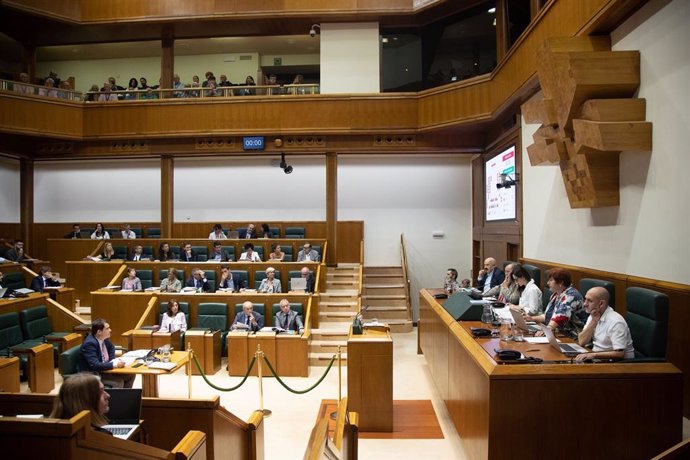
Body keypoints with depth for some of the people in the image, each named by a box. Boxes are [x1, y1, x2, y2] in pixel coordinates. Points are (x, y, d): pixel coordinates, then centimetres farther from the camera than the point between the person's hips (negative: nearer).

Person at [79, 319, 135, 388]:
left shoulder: (104, 339, -1)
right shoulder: (89, 343, -25)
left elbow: (111, 347, 21)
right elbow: (95, 365, -32)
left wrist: (114, 360, 3)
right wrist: (114, 364, -30)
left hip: (105, 369, 8)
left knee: (130, 375, -4)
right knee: (119, 381, -25)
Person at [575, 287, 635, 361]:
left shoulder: (616, 322, -19)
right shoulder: (593, 315, 4)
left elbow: (620, 354, -24)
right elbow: (582, 342, -3)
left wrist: (593, 355, -32)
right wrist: (594, 321, -12)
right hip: (597, 358, 7)